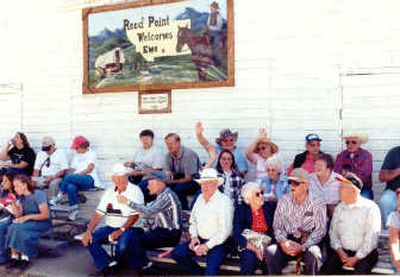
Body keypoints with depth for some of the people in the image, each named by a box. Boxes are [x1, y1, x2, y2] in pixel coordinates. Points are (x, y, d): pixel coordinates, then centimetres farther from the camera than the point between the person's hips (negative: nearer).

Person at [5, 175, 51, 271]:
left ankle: (25, 258, -18)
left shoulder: (38, 194, -14)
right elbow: (18, 215, 0)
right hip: (29, 223, 6)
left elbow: (46, 215, -17)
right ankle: (14, 257, -18)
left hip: (43, 223, -6)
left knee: (19, 228, -29)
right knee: (12, 227, -21)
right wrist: (13, 203, -11)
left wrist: (28, 217, -20)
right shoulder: (21, 197, 7)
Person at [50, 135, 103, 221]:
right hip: (77, 181, 5)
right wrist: (70, 172, -6)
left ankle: (59, 196, -17)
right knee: (71, 187, -33)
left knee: (69, 177, -32)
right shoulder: (76, 155, 26)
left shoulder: (91, 154, 5)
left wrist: (78, 174, -16)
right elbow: (72, 169, 16)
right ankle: (74, 209, -30)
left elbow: (90, 169, -9)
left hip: (90, 179, -5)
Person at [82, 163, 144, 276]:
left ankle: (115, 262, -1)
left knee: (123, 245, -33)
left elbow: (135, 216, -13)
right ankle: (108, 265, -13)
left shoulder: (135, 191, -7)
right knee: (89, 239, -16)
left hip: (128, 228, -5)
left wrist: (121, 230, -20)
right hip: (110, 227, 5)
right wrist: (89, 230, -7)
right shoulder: (109, 192, 10)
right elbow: (98, 214, 6)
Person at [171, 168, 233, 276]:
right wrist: (194, 237, -2)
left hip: (217, 243, -7)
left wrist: (207, 246, -19)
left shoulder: (224, 201, -13)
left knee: (210, 271, -27)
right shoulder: (200, 198, 8)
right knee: (176, 253, -10)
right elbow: (193, 220, 17)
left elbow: (225, 230, -18)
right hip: (199, 240, 7)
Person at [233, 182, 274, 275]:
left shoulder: (268, 208, 8)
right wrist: (254, 249, -20)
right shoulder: (241, 210, 0)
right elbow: (237, 235, -8)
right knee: (250, 257, -33)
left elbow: (273, 230, 5)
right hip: (247, 246, -2)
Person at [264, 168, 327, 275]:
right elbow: (277, 225, 7)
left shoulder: (317, 204, -2)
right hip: (288, 241, 2)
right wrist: (282, 242, -13)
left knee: (313, 253, -34)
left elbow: (320, 230, -8)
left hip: (309, 242, -2)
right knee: (271, 251, -27)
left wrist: (302, 247, -20)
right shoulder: (284, 201, 7)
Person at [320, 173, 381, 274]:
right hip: (343, 251, 4)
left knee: (360, 272, -32)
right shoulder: (339, 208, 11)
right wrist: (339, 251, -6)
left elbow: (371, 238, -12)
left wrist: (357, 257, -15)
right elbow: (333, 232, 10)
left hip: (364, 253, -4)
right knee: (326, 268, -20)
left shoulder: (370, 207, -6)